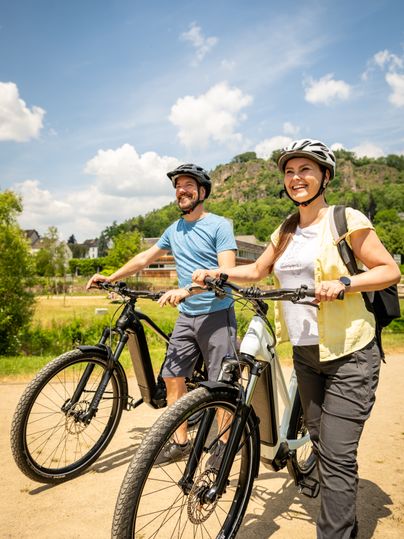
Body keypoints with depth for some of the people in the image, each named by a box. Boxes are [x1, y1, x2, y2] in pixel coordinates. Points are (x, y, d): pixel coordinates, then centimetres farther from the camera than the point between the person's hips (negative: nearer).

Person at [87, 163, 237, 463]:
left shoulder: (219, 225, -8)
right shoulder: (175, 230, 13)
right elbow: (145, 258, 22)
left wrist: (186, 290, -28)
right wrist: (110, 278, 19)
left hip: (216, 314, -6)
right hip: (186, 316, 7)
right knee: (172, 376, 6)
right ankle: (180, 442, 20)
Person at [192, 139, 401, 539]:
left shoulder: (346, 220, -6)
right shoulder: (286, 232, 12)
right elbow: (257, 270, 21)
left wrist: (342, 283, -22)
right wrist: (217, 273, 5)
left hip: (348, 354, -6)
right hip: (305, 353, 7)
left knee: (337, 455, -8)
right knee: (321, 444, 15)